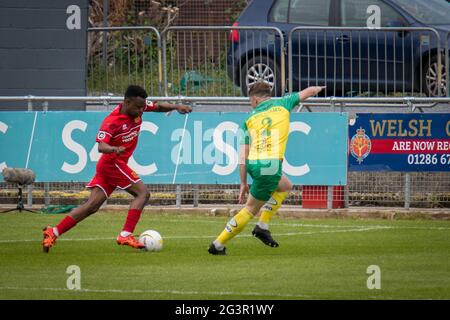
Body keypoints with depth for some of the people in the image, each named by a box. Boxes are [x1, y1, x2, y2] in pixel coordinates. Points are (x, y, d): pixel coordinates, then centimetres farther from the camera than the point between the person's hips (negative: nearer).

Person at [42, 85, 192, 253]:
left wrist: (176, 106, -3)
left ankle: (54, 232, 4)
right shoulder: (111, 122, -22)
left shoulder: (137, 107, 1)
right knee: (142, 193, -12)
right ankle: (125, 235, -18)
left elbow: (158, 107, 15)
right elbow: (101, 146, -30)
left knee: (92, 205, 4)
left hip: (107, 164, 8)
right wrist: (115, 149, -51)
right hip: (113, 163, -8)